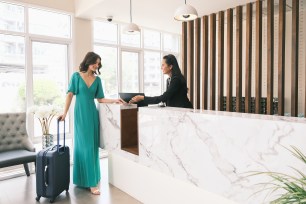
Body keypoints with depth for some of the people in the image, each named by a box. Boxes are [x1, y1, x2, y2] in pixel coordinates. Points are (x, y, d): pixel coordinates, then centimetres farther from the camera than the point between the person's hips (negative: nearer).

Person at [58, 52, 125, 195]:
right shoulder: (76, 76, 0)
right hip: (81, 114, -4)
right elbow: (70, 95, -4)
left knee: (93, 146, 5)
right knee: (86, 146, -5)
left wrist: (114, 100, -5)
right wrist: (65, 112, -10)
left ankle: (88, 178, 19)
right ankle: (91, 182, 0)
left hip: (92, 114, 4)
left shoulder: (97, 79, 9)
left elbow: (100, 99, 8)